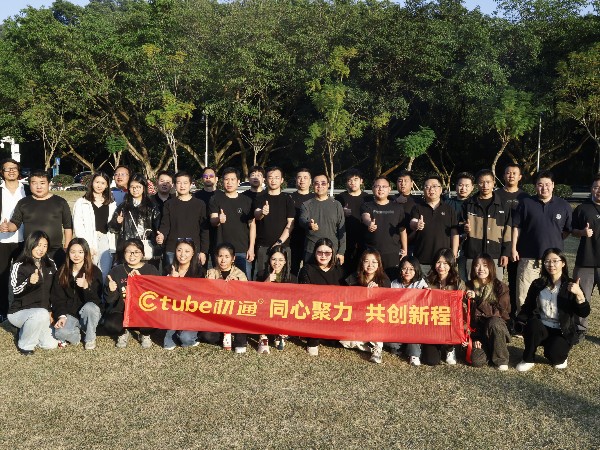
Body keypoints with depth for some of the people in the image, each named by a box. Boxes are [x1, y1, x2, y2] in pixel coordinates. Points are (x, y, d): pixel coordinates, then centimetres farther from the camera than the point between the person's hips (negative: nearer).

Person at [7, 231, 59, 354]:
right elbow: (15, 290, -22)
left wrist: (51, 311, 5)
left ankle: (26, 330, 22)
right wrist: (29, 282, -42)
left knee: (51, 344, -6)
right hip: (19, 311, -5)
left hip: (43, 311, 6)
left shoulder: (50, 264, 5)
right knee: (41, 314, -38)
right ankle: (24, 344, -12)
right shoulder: (19, 266, -10)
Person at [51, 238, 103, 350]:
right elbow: (57, 297, 3)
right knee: (59, 333, -31)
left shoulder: (95, 271, -7)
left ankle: (90, 339, -11)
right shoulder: (62, 272, 4)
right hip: (69, 314, 1)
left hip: (89, 314, -1)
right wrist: (61, 315, -14)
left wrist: (86, 287, -32)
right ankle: (77, 333, 6)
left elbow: (96, 300, -13)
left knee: (89, 307, -38)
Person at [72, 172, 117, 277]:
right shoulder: (82, 202, 6)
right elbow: (78, 226, -1)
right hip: (88, 243, -2)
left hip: (106, 242, 2)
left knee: (104, 275, -3)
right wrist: (87, 246, -7)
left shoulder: (111, 204, 16)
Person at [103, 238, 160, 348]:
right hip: (121, 312, 1)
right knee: (110, 325, -29)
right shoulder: (116, 271, 4)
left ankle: (145, 335, 8)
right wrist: (111, 291, -21)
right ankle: (123, 333, 10)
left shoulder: (151, 270, 3)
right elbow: (109, 300, 2)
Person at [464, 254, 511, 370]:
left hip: (497, 327, -1)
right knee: (476, 361, -23)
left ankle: (501, 360, -15)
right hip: (477, 330, 2)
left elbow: (499, 312, -16)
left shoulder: (500, 287, -8)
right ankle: (488, 350, 15)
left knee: (493, 322, -37)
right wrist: (474, 338, -8)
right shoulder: (469, 287, -1)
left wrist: (477, 299, -22)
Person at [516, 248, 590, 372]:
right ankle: (528, 360, -11)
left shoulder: (571, 286, -4)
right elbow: (528, 307, 9)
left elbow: (584, 313, -12)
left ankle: (560, 357, 10)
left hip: (563, 332, -2)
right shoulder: (537, 284, 4)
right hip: (540, 329, 2)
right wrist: (521, 321, -12)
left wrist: (579, 294, -29)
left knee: (553, 354, -29)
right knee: (533, 324, -32)